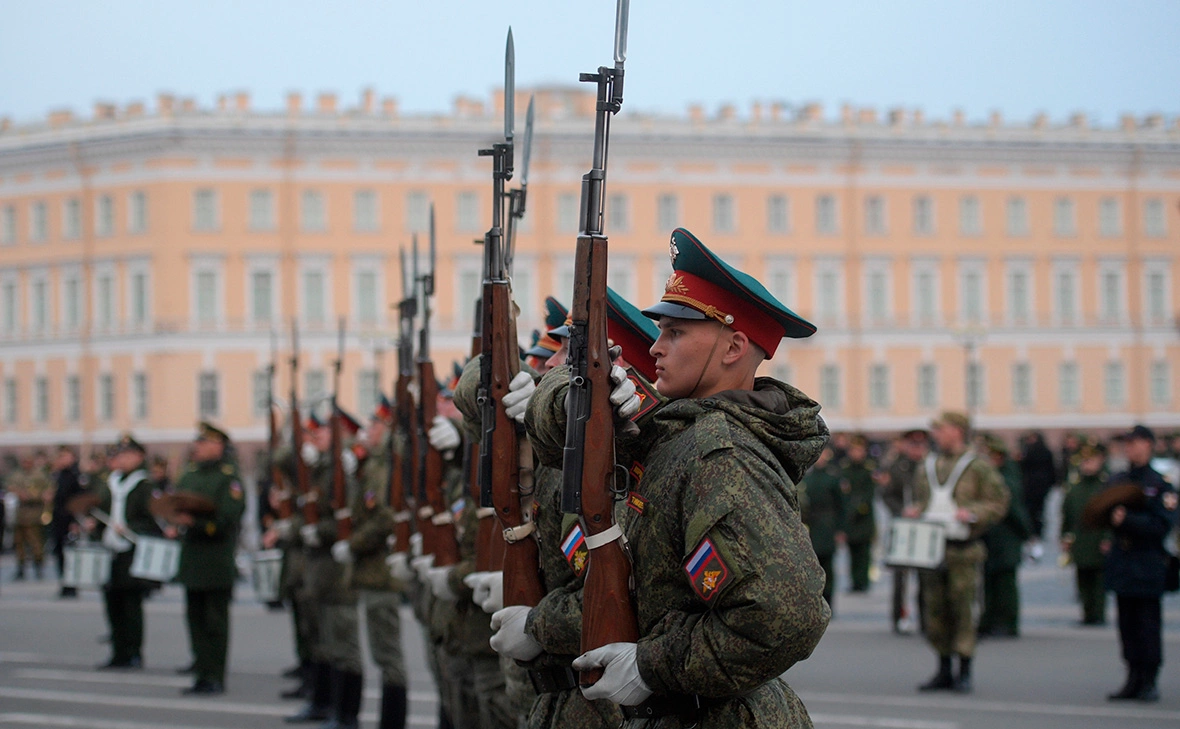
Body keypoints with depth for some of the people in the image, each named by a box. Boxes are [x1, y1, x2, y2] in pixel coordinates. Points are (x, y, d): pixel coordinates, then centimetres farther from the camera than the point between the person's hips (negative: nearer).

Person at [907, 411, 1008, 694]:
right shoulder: (927, 467, 16)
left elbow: (999, 502, -2)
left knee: (962, 606, -4)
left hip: (962, 550, -5)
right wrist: (915, 511, 5)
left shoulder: (978, 467, -1)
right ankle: (944, 671, 14)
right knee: (935, 609, 6)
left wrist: (972, 513, -17)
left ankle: (965, 673, 3)